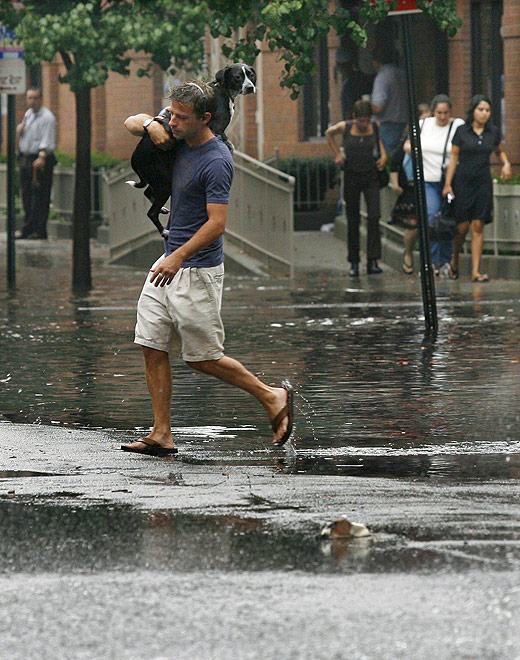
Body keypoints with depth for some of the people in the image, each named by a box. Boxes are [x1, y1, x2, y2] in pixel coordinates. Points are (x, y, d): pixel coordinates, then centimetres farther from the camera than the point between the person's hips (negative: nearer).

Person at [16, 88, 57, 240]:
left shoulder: (47, 117, -11)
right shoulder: (28, 114, 16)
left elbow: (47, 140, -20)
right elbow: (20, 133, 29)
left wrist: (41, 157, -33)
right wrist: (19, 129, 5)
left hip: (41, 160, -8)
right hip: (25, 158, 8)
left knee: (40, 197, -7)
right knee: (26, 195, 11)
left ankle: (39, 231, -5)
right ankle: (28, 230, 17)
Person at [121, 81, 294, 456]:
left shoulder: (216, 161, -19)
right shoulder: (179, 141, 7)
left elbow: (216, 223, -24)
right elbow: (131, 123, 19)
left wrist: (178, 257, -31)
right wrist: (150, 124, -4)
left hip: (197, 270, -9)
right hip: (170, 263, 9)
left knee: (203, 358, 0)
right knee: (153, 349, 3)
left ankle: (272, 397, 16)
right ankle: (162, 435, 6)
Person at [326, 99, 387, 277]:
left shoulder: (374, 128, -3)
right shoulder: (345, 128, -7)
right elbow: (329, 133, 15)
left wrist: (383, 155, 5)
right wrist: (337, 153, 8)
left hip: (371, 177, 0)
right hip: (352, 177, 0)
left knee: (374, 217, -15)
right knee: (353, 221, 6)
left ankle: (373, 261, -16)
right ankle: (354, 263, 14)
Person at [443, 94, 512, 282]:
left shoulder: (493, 132, 5)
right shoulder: (462, 131, -3)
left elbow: (500, 151, 23)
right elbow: (453, 158, 0)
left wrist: (506, 164, 2)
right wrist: (448, 184, -5)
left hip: (483, 182, 2)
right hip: (463, 181, -2)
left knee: (478, 226, -3)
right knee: (462, 226, -2)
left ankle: (476, 271, -4)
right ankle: (454, 262, 24)